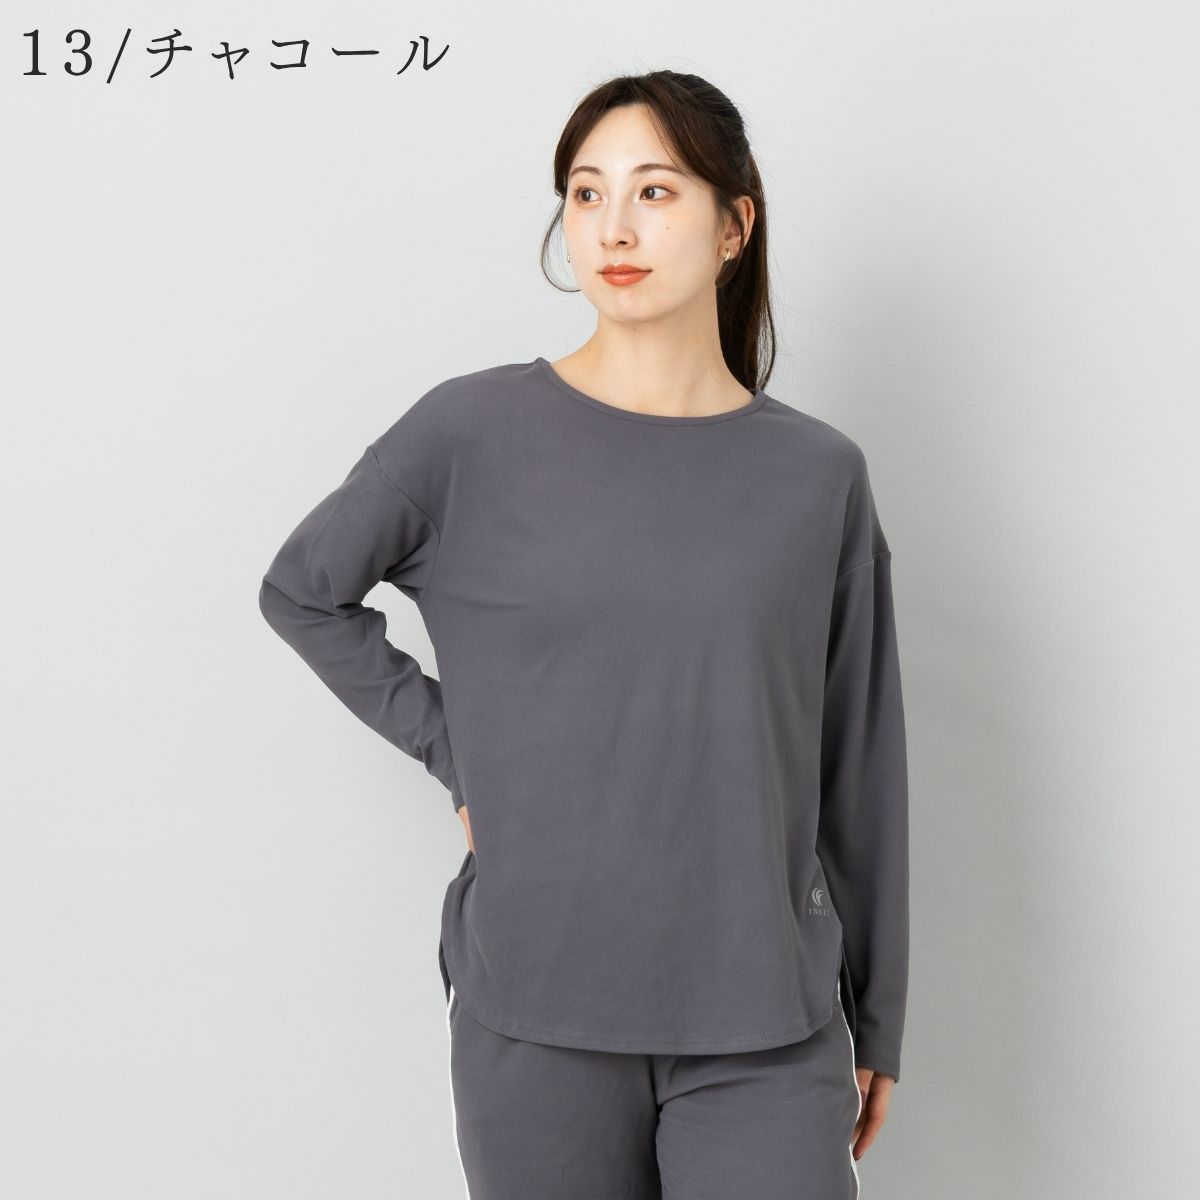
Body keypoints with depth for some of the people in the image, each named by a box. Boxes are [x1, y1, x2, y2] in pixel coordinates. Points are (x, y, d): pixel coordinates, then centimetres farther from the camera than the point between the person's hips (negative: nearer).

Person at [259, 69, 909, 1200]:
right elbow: (300, 592, 10)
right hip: (536, 1020, 0)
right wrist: (452, 746, 0)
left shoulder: (818, 477, 0)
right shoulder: (473, 432, -4)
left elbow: (859, 770, 6)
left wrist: (878, 1023, 10)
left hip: (764, 1031, 1)